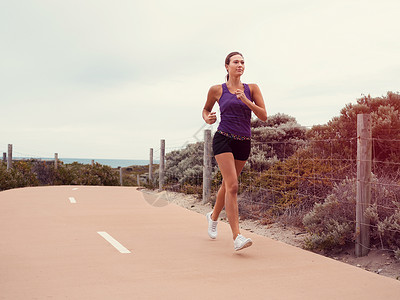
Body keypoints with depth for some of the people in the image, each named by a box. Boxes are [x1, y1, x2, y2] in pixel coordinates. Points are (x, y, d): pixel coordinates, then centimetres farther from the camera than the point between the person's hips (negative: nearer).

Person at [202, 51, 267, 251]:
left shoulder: (251, 89, 7)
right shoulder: (217, 90, 3)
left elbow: (263, 116, 0)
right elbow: (206, 109, 20)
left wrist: (247, 101, -13)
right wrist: (207, 118, -2)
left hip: (243, 143, 4)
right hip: (223, 139, -3)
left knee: (227, 184, 18)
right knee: (232, 186, -18)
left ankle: (213, 217, 45)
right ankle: (237, 237, -20)